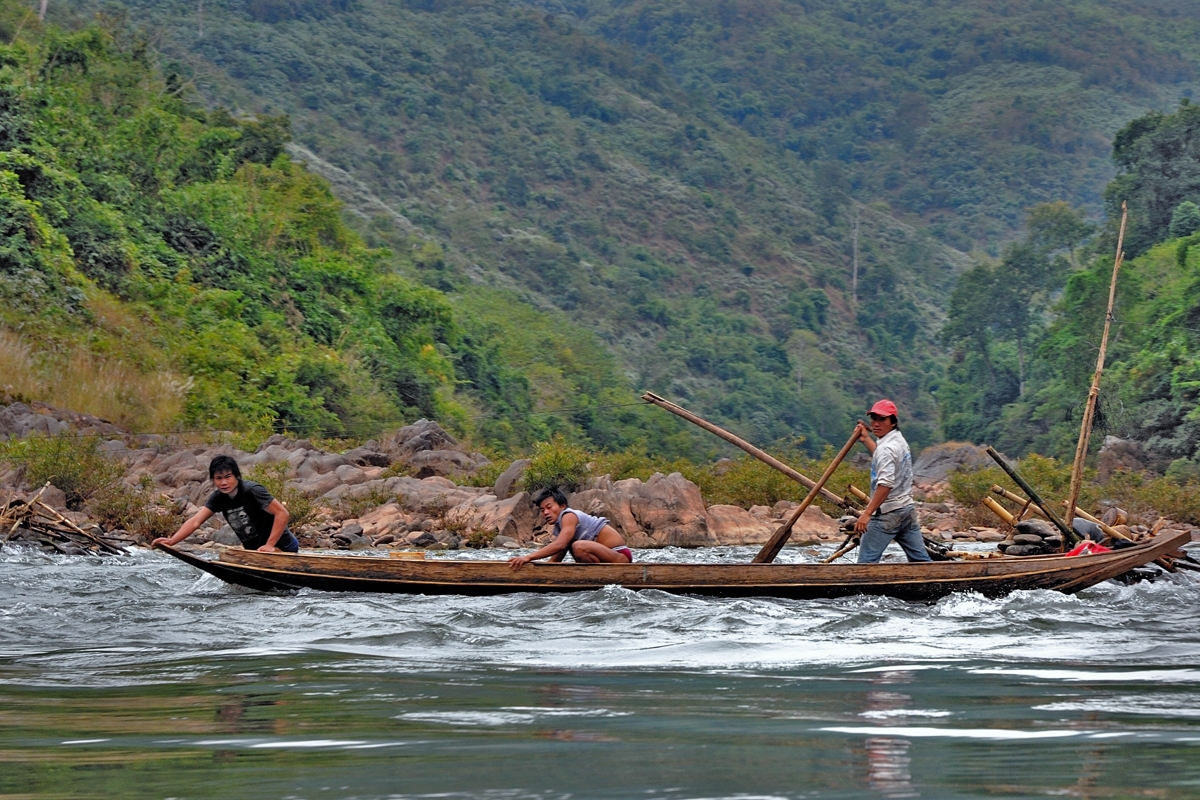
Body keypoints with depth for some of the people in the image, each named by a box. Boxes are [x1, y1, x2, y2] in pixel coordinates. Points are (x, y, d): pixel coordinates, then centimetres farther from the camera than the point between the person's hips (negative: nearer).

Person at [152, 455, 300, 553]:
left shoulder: (252, 491, -22)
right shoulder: (218, 498, -2)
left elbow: (282, 514, -25)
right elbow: (195, 521, -11)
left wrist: (270, 545, -28)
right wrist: (172, 541, -26)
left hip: (282, 549, -8)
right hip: (255, 551, 8)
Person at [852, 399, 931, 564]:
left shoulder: (887, 448, -17)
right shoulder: (899, 441, 13)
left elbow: (885, 484, -28)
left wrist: (867, 513, -30)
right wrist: (866, 439, 37)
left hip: (887, 513, -10)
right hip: (907, 509, 10)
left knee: (867, 562, -9)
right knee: (920, 558, 10)